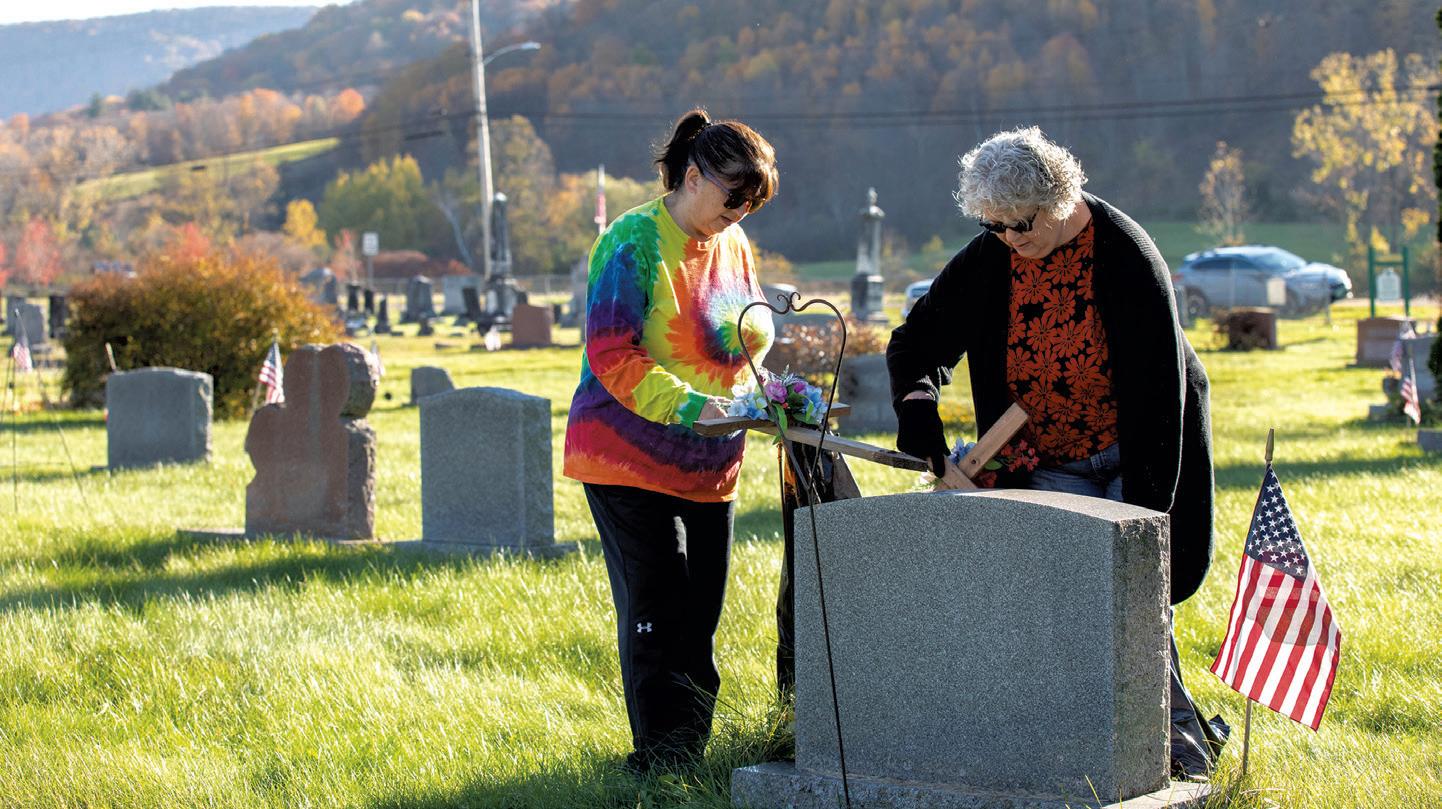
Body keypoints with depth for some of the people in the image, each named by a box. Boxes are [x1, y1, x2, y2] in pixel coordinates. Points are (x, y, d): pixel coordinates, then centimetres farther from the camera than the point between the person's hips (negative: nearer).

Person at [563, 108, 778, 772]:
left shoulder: (733, 245, 10)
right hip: (630, 460, -7)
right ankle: (661, 760, -1)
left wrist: (750, 328, -5)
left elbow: (752, 336, 20)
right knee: (656, 613, -7)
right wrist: (691, 406, -28)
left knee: (700, 615, 8)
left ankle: (693, 751, 17)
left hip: (709, 464, 7)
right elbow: (612, 356, -18)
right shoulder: (634, 243, -12)